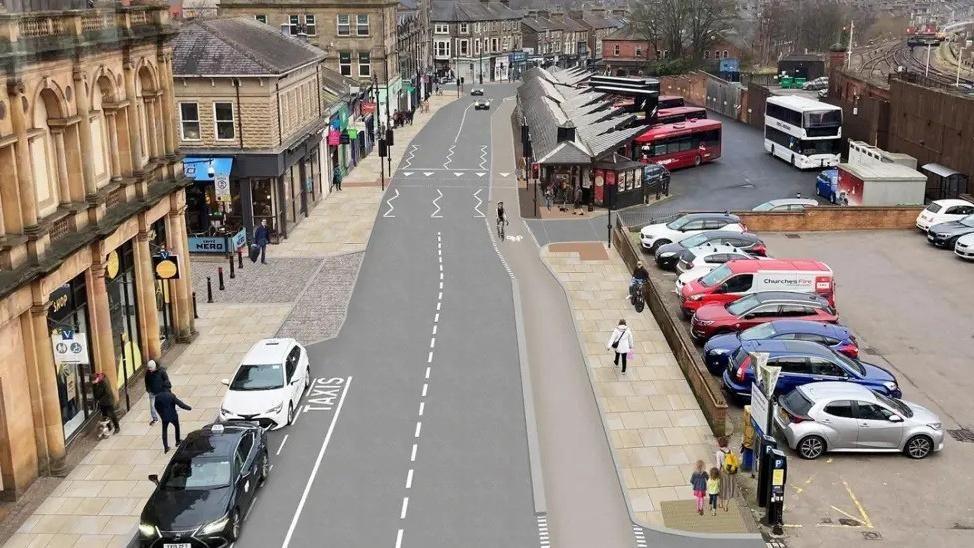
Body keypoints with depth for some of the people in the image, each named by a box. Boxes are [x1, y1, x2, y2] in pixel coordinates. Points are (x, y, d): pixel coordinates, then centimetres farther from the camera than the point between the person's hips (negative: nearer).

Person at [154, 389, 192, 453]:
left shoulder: (157, 397, -6)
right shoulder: (172, 396, -18)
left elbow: (156, 407, 4)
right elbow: (180, 404, -18)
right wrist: (189, 408, -5)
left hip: (164, 417, 2)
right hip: (173, 416, -2)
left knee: (164, 431, 14)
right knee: (177, 427, 25)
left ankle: (165, 447, 10)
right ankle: (178, 441, 40)